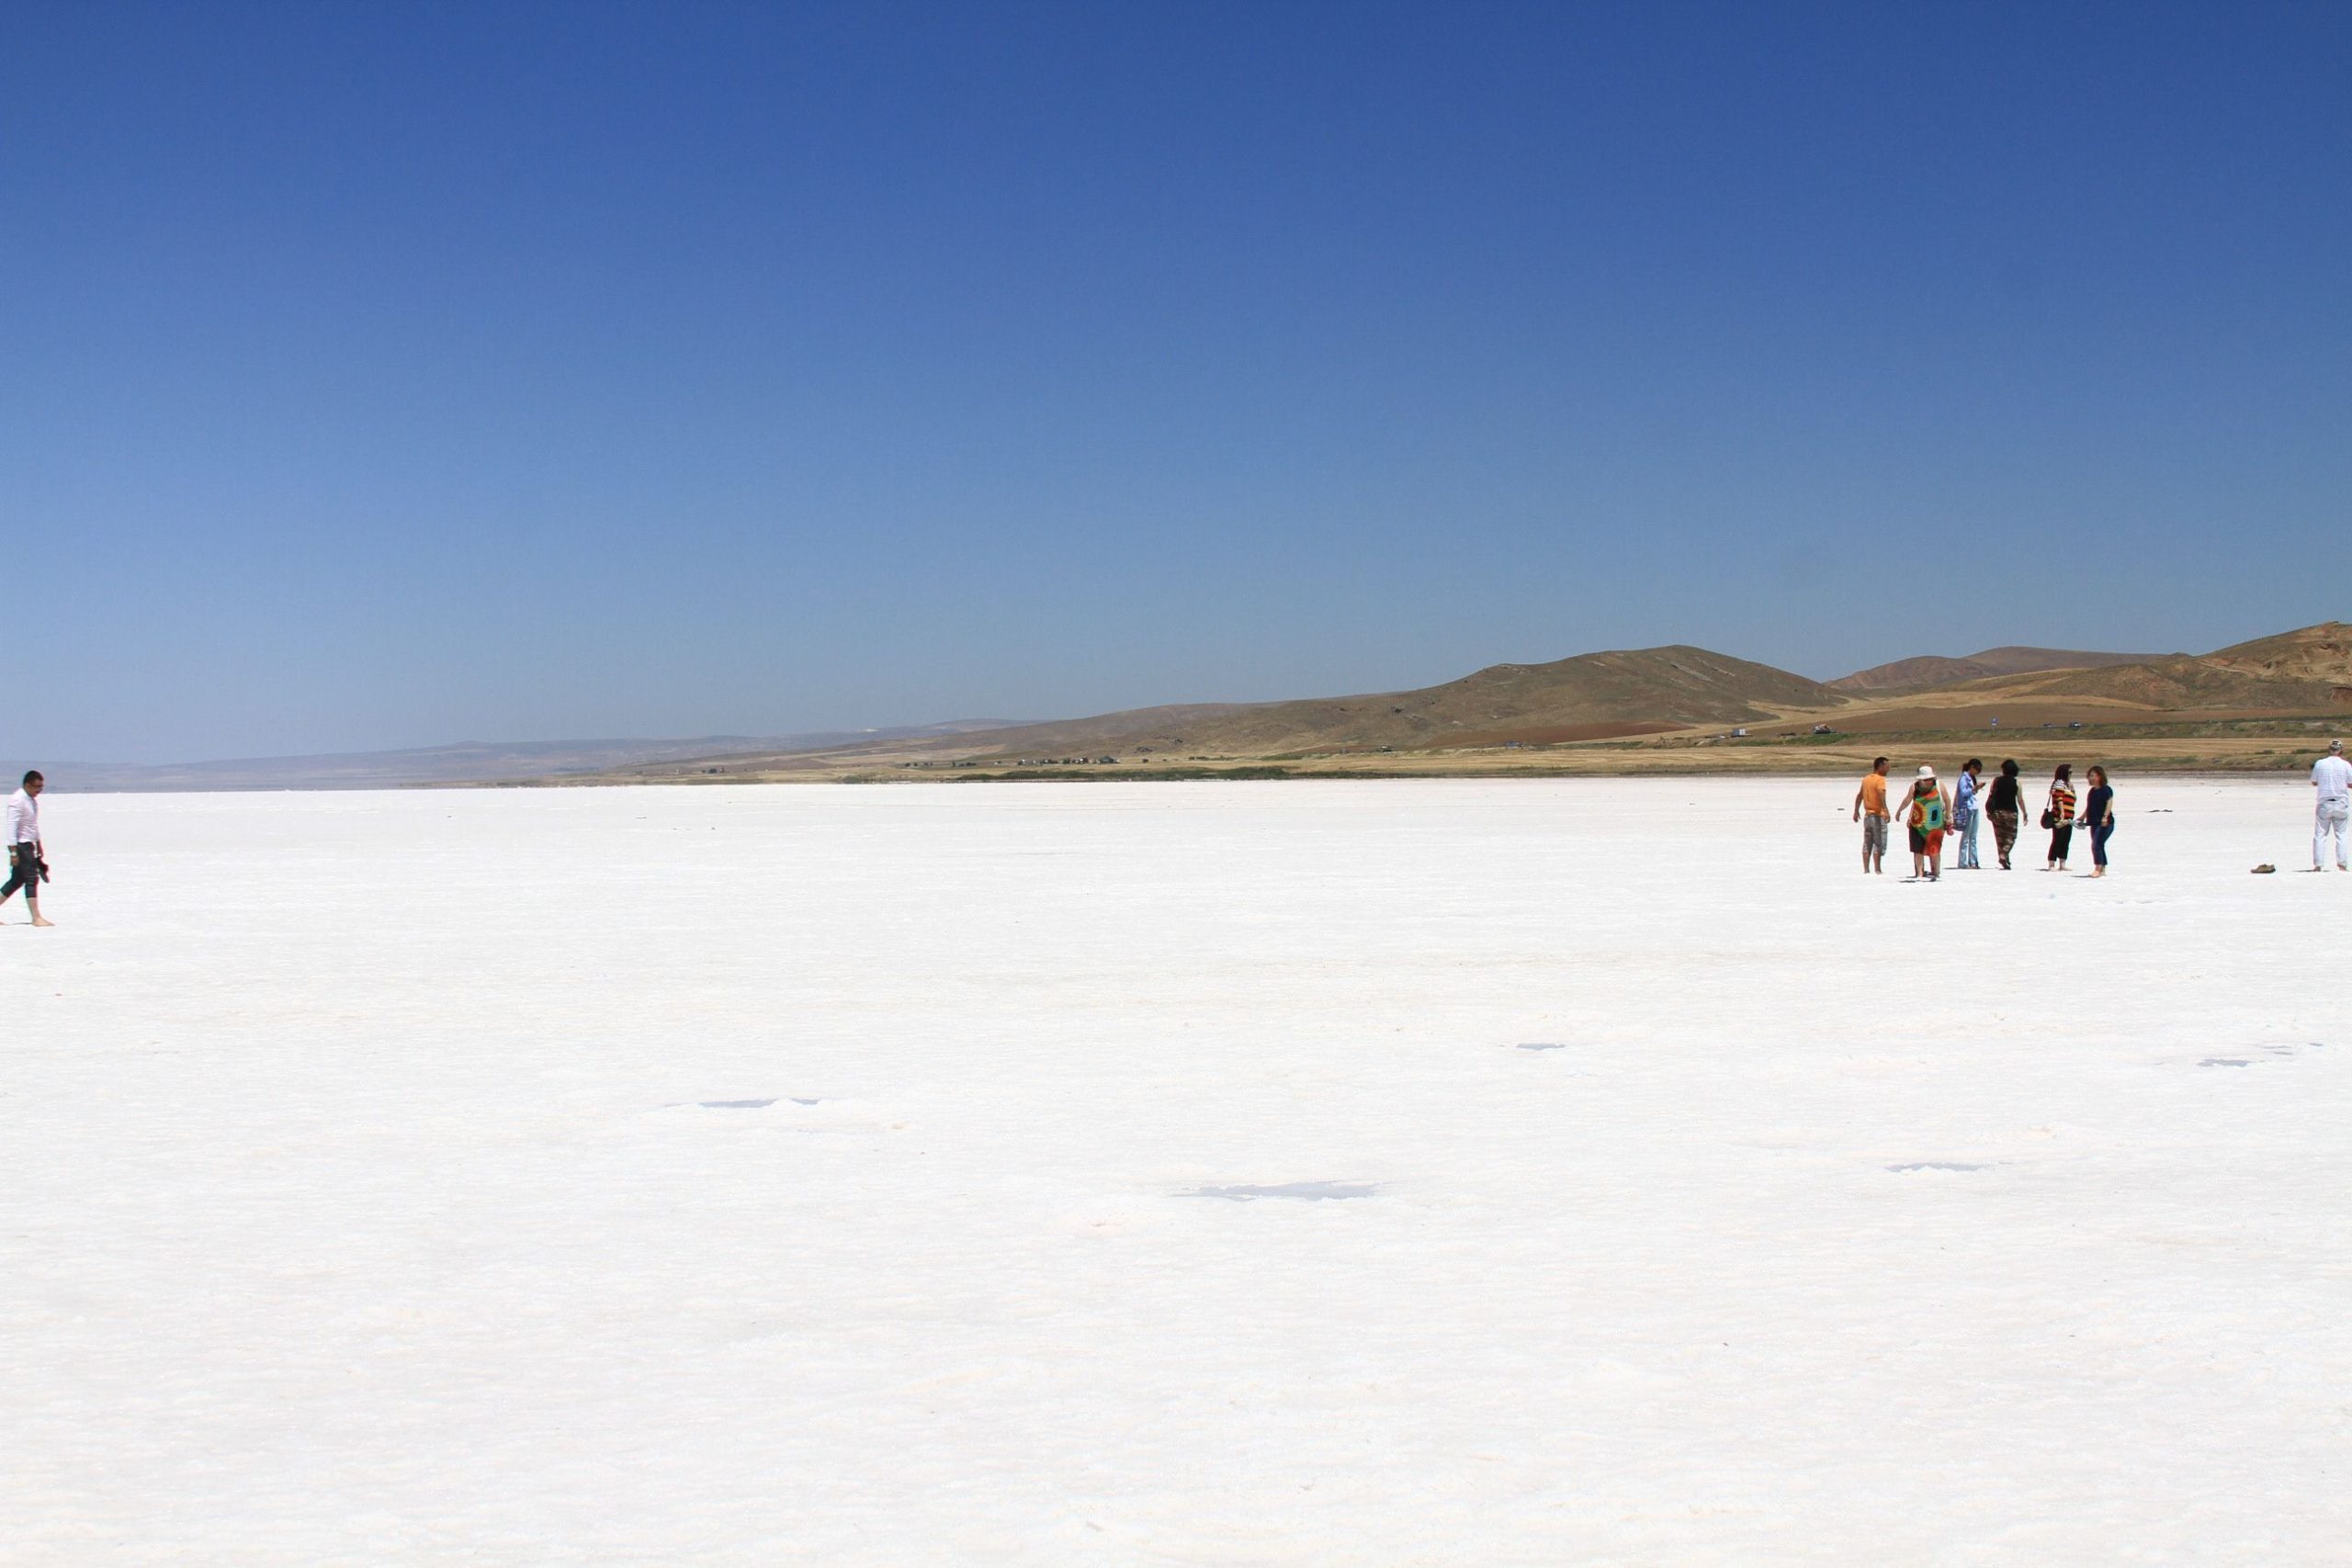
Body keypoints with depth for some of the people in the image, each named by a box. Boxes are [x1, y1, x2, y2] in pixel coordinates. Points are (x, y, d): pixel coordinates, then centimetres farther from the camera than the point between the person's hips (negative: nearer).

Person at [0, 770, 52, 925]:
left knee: (17, 880, 12)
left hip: (28, 844, 9)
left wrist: (39, 845, 25)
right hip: (20, 845, -9)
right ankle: (36, 918, -10)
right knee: (32, 879, -10)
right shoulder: (18, 800, -17)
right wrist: (13, 852, -24)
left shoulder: (33, 800, 11)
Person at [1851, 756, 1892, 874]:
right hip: (1878, 815, -7)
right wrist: (1885, 811, -36)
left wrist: (1856, 811, 32)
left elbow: (1859, 796, 22)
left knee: (1867, 844, 9)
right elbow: (1881, 794, -28)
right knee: (1879, 844, -4)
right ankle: (1877, 870, -6)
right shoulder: (1880, 780, -11)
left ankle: (1866, 870, 9)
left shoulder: (1866, 779, 13)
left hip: (1867, 815, 7)